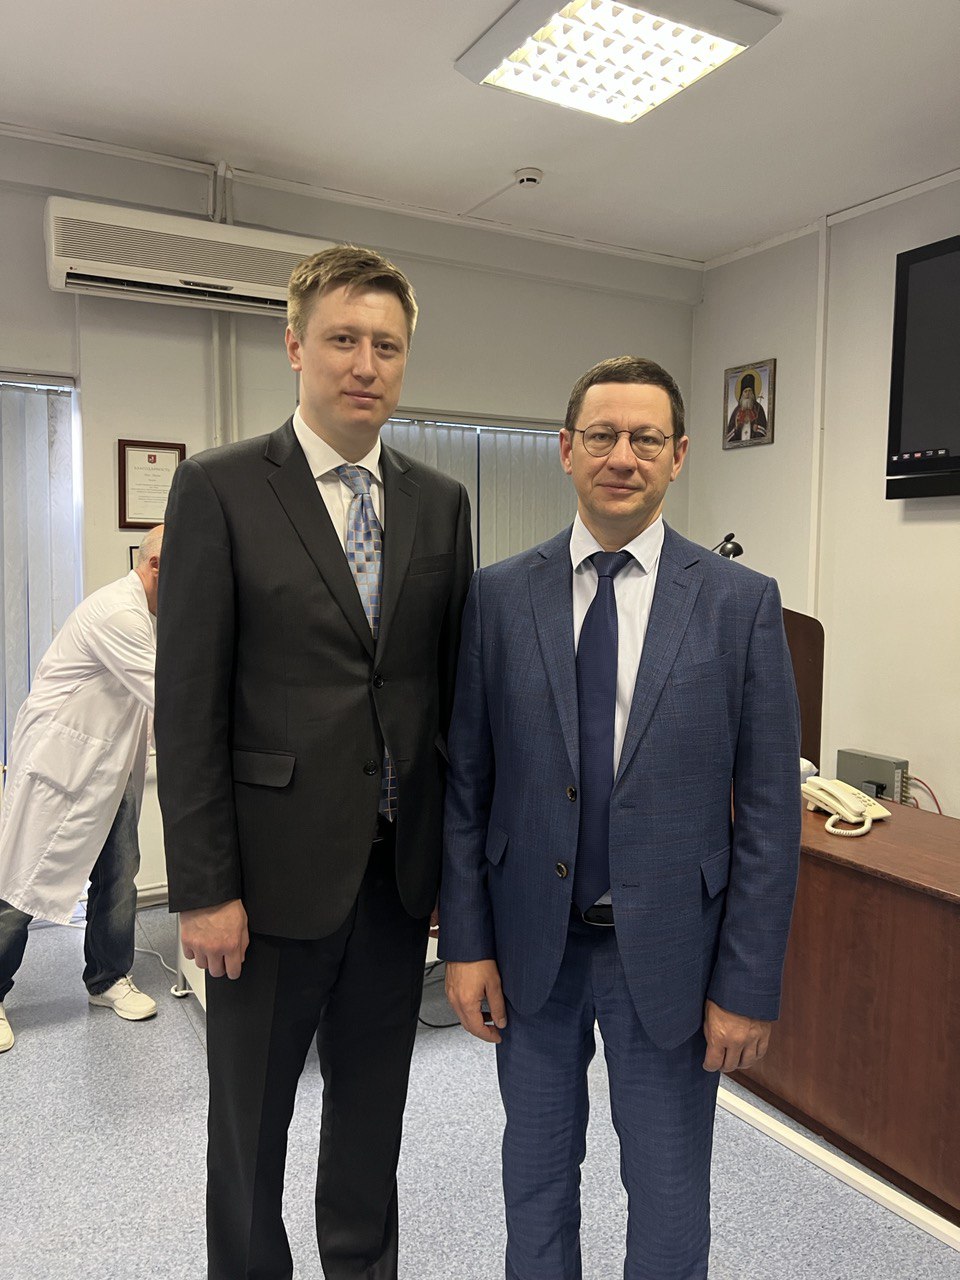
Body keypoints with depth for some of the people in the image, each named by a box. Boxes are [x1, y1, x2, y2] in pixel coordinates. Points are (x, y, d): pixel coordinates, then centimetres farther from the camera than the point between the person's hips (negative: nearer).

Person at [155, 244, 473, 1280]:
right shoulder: (220, 487, -7)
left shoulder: (440, 502, 5)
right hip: (277, 867, -3)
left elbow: (453, 683, 7)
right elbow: (188, 702, -10)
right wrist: (203, 889, -11)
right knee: (249, 1118, 17)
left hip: (401, 866, 4)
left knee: (374, 1105, 22)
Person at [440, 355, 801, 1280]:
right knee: (536, 1173, 23)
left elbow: (768, 808, -7)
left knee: (669, 1193, 18)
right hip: (531, 943, 2)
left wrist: (748, 984, -7)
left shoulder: (742, 603, -8)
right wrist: (465, 942, -2)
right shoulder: (499, 596, -4)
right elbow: (465, 781, -1)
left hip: (667, 953, -1)